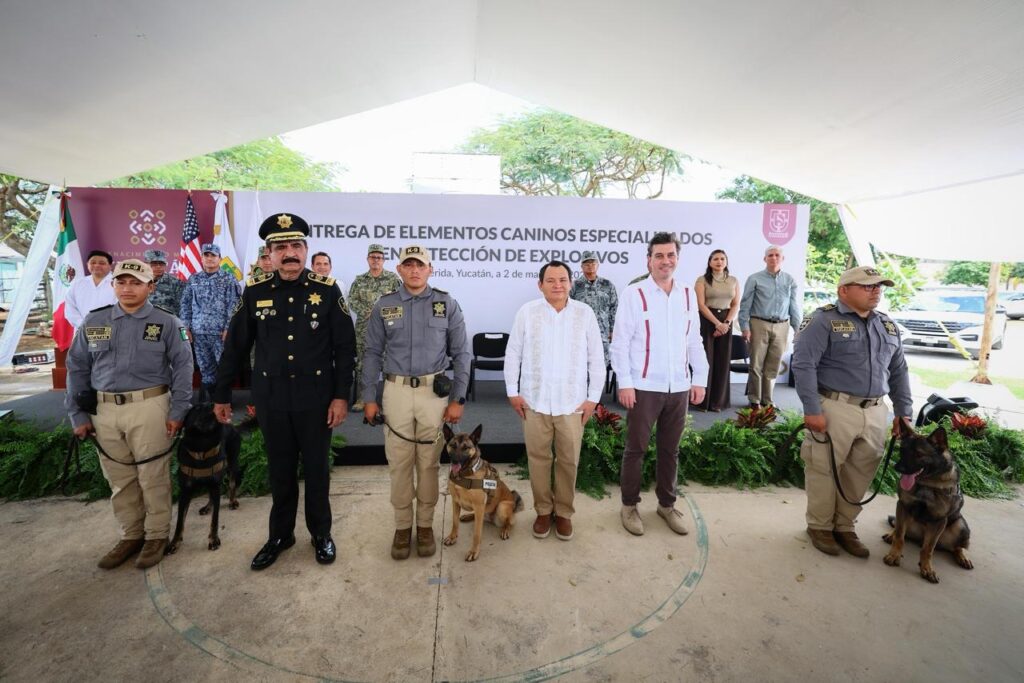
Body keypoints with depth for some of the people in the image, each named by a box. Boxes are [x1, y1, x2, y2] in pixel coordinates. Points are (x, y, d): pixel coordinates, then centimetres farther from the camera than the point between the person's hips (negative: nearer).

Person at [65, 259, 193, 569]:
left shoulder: (166, 322, -1)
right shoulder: (93, 322, 8)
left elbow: (182, 366, -2)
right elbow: (77, 368, 12)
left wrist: (177, 411, -7)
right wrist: (78, 414, 7)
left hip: (150, 407, -4)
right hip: (104, 410, 4)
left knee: (153, 477, 5)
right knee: (119, 479, 13)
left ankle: (156, 536, 20)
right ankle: (130, 535, 29)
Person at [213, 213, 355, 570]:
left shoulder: (327, 290, -7)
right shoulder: (255, 291, -2)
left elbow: (345, 347, -6)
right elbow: (235, 347, 6)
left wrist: (341, 395, -9)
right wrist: (221, 394, 9)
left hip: (316, 396, -2)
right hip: (271, 398, 2)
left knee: (317, 468, 12)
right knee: (280, 470, 16)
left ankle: (321, 533, 32)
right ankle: (280, 534, 36)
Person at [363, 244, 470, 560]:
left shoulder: (447, 304, 0)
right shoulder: (384, 306, 4)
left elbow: (461, 354, 1)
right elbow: (373, 354, 7)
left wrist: (458, 399, -3)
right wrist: (369, 398, 3)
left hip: (434, 391, -1)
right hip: (396, 391, 1)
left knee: (429, 463, 9)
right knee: (399, 463, 8)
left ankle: (425, 524, 26)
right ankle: (402, 525, 26)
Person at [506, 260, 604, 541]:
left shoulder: (585, 313, -2)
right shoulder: (527, 312, -2)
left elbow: (596, 358, 2)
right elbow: (513, 354, 3)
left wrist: (593, 397, 0)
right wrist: (512, 392, 0)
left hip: (573, 402, 0)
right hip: (534, 400, 0)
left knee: (568, 460, 10)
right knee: (538, 459, 11)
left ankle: (564, 512, 30)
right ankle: (543, 510, 30)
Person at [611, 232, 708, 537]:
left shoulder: (688, 295, 8)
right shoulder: (633, 294, -7)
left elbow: (694, 342, 12)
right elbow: (620, 343, -9)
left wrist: (700, 378, 8)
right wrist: (625, 383, -13)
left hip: (679, 387, 5)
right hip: (644, 387, -4)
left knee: (670, 449, 16)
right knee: (636, 448, 8)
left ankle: (667, 504, 33)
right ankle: (629, 505, 24)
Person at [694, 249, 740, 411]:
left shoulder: (734, 281, 11)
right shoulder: (702, 280, -1)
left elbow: (736, 305, 6)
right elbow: (701, 305, -9)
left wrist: (726, 323, -9)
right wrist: (717, 323, -15)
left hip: (726, 323, 4)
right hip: (706, 321, -4)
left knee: (722, 361, 4)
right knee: (705, 359, -4)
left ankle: (717, 401, 11)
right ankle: (703, 399, 4)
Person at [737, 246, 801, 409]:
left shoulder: (790, 281, 10)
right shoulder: (755, 279, 1)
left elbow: (794, 306, 11)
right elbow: (745, 305, -1)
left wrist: (797, 328, 7)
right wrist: (745, 327, -8)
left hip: (781, 327, 3)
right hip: (759, 325, -3)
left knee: (773, 366, 8)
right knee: (756, 365, 0)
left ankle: (767, 400, 19)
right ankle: (754, 400, 11)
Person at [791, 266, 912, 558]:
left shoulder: (888, 326, 15)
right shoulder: (824, 320, -8)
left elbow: (899, 372, 21)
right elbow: (803, 365, -15)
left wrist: (904, 411, 15)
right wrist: (812, 410, -19)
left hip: (875, 413, 6)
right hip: (834, 409, -6)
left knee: (860, 475, 12)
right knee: (824, 471, 3)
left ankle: (845, 527, 29)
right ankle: (820, 526, 21)